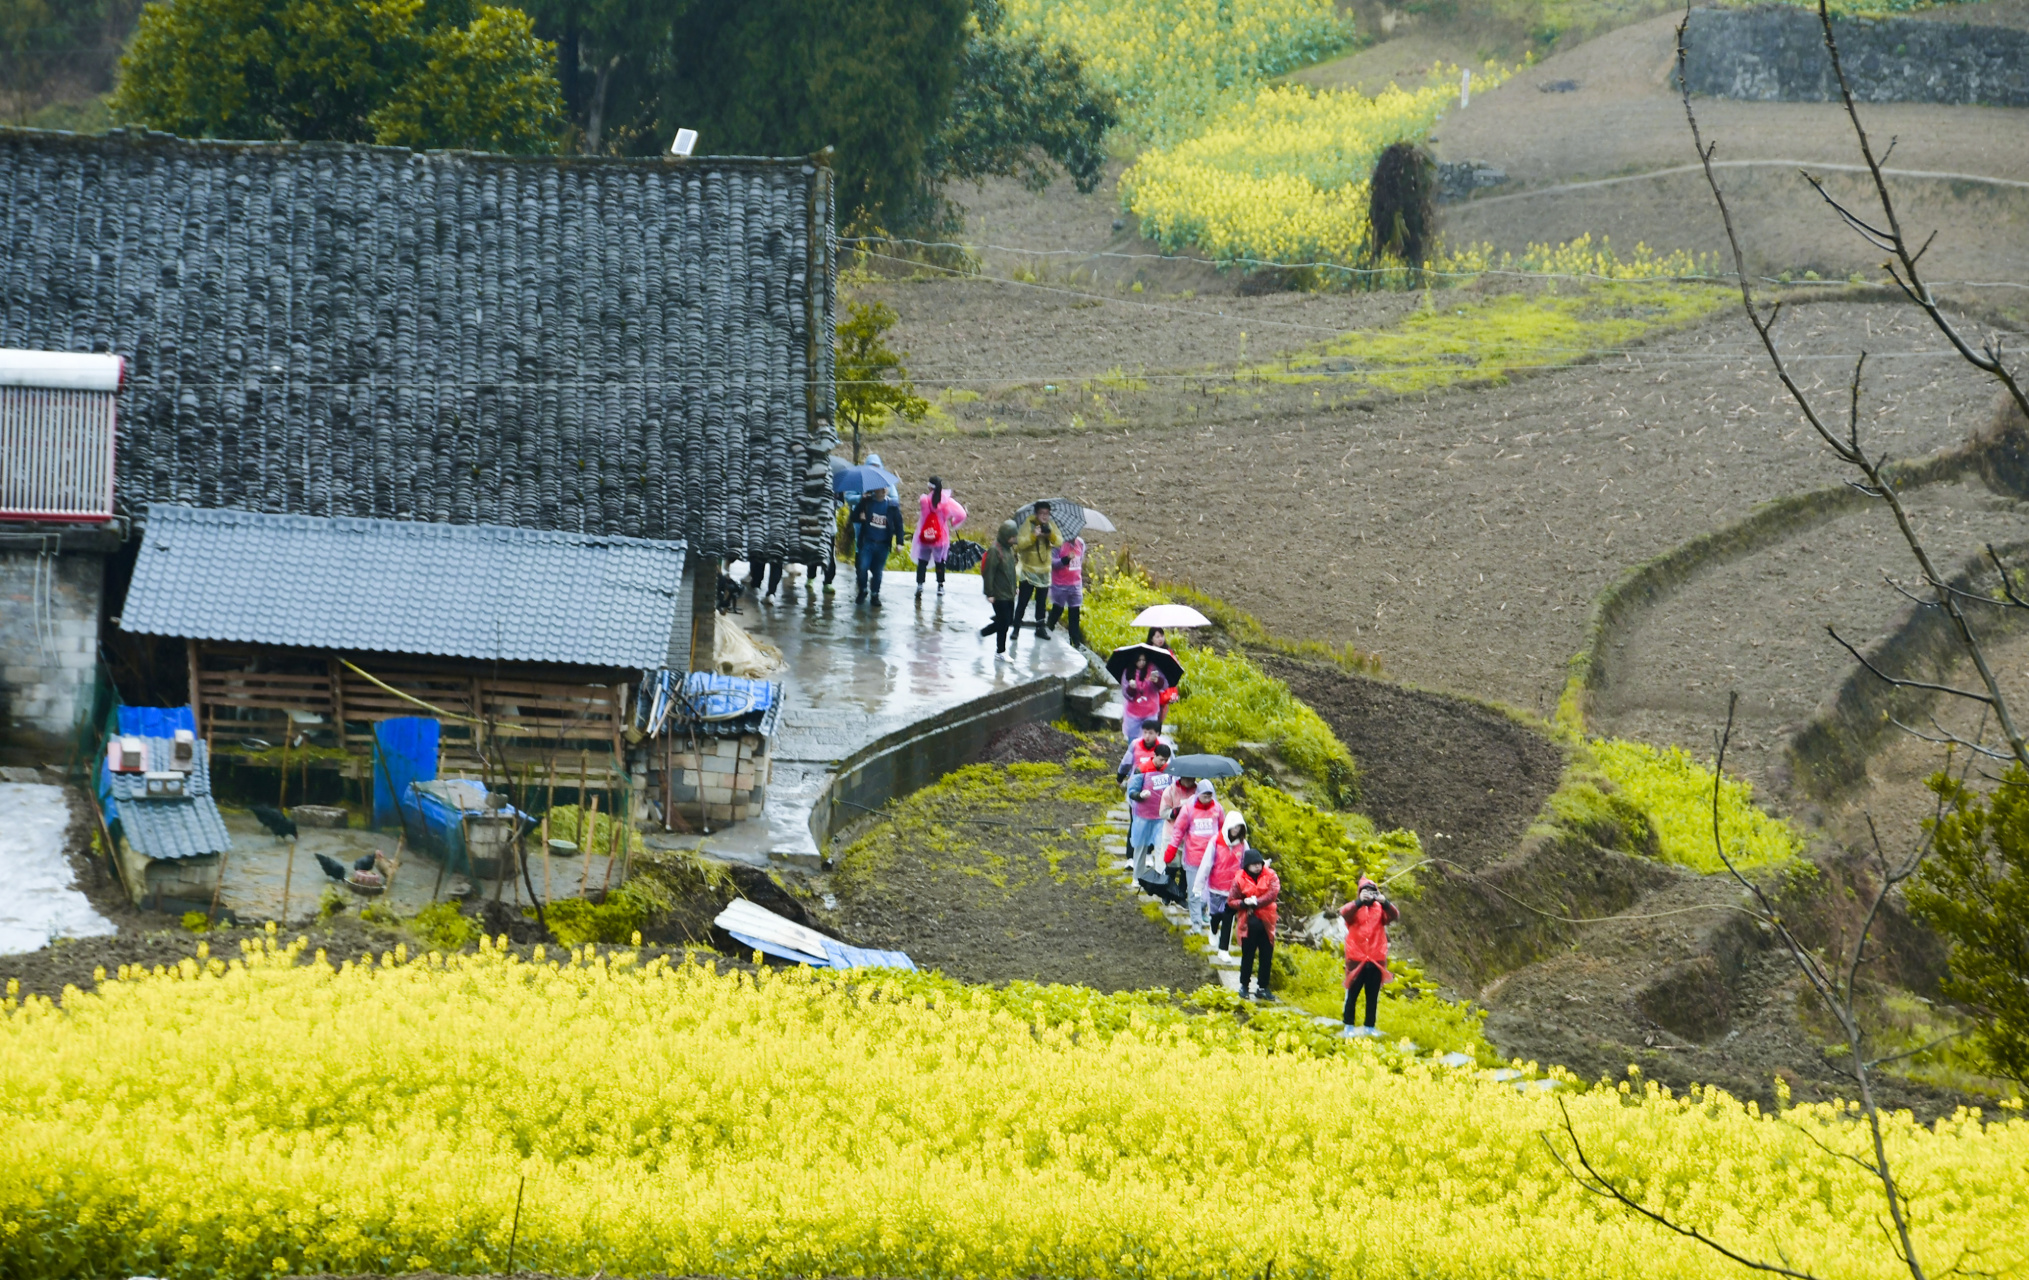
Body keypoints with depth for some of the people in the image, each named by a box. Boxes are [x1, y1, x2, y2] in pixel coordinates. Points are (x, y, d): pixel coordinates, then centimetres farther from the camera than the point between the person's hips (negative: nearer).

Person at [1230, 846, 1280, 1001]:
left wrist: (1256, 902, -21)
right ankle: (1244, 986, 17)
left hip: (1266, 923, 1)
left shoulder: (1270, 875, -2)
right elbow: (1231, 901, -1)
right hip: (1249, 923, -1)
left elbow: (1273, 893, -16)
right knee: (1248, 956, 5)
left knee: (1266, 957, 6)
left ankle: (1262, 988, 16)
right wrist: (1244, 903, -20)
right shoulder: (1240, 879, -3)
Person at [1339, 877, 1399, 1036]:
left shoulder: (1380, 909, 7)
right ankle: (1349, 1026, 10)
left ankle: (1370, 1027, 14)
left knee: (1373, 996, 7)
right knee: (1352, 994, 3)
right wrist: (1360, 901, -36)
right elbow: (1344, 913, -20)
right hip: (1356, 960, -2)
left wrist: (1384, 902, -30)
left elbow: (1394, 916, -11)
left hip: (1376, 960, 2)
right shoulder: (1354, 908, 2)